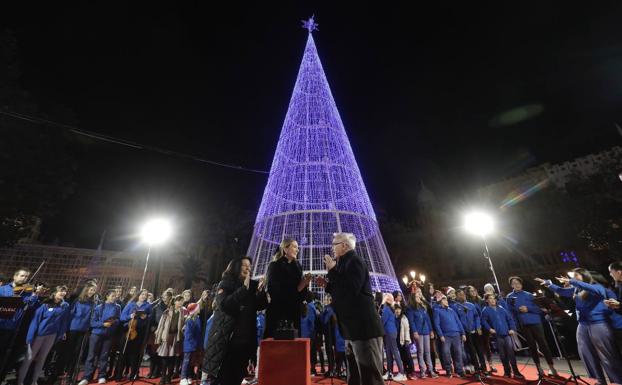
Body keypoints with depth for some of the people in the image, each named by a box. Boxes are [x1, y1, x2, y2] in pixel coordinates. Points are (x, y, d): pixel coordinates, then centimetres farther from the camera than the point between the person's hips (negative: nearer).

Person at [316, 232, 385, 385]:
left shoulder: (355, 261, -13)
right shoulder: (345, 263, 16)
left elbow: (351, 290, -25)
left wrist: (332, 270, -19)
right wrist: (327, 284, 9)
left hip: (363, 328, -10)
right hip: (353, 329, 10)